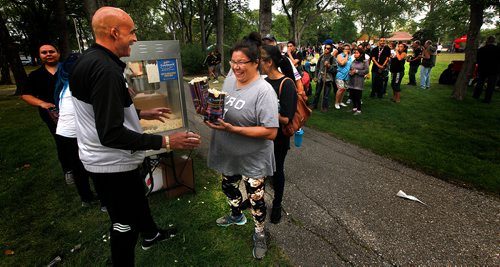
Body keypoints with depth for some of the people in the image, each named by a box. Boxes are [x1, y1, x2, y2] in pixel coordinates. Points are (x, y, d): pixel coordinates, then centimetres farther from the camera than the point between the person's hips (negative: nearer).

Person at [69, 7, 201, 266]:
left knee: (137, 198, 29)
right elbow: (111, 134, -31)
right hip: (113, 163, -10)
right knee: (124, 224, 10)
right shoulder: (105, 69, -28)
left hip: (106, 158, 11)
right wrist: (165, 142, -29)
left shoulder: (89, 60, 6)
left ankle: (150, 234, 54)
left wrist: (141, 113, 17)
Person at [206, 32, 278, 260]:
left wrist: (232, 129, -31)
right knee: (228, 187, 27)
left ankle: (259, 234, 40)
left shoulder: (264, 91, -24)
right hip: (228, 154, 7)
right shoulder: (230, 80, -1)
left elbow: (271, 132, -27)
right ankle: (236, 215, 57)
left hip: (252, 159, -7)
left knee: (255, 198, 12)